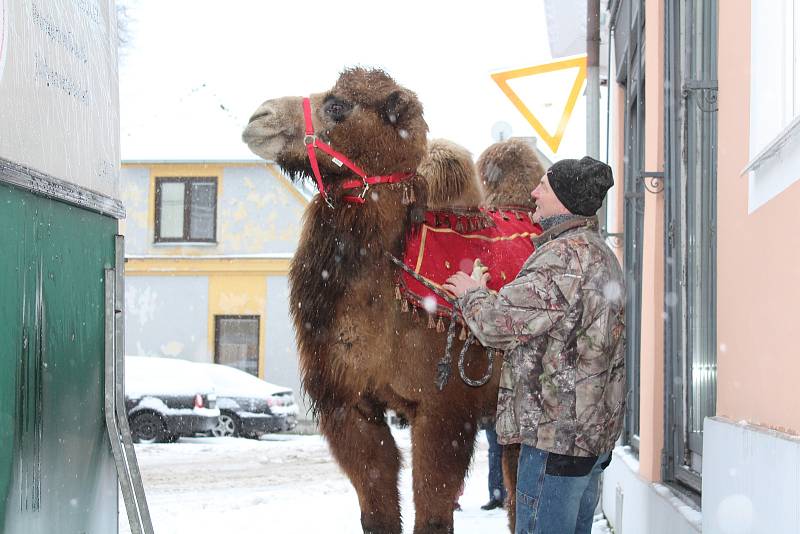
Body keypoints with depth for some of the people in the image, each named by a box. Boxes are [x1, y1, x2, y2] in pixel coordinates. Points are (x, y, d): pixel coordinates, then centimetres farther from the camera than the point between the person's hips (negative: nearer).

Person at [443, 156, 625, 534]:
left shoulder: (565, 255, -17)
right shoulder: (600, 252, 17)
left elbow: (497, 324, -16)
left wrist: (471, 294, 3)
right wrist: (483, 296, 19)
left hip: (557, 434, -10)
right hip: (594, 432, 10)